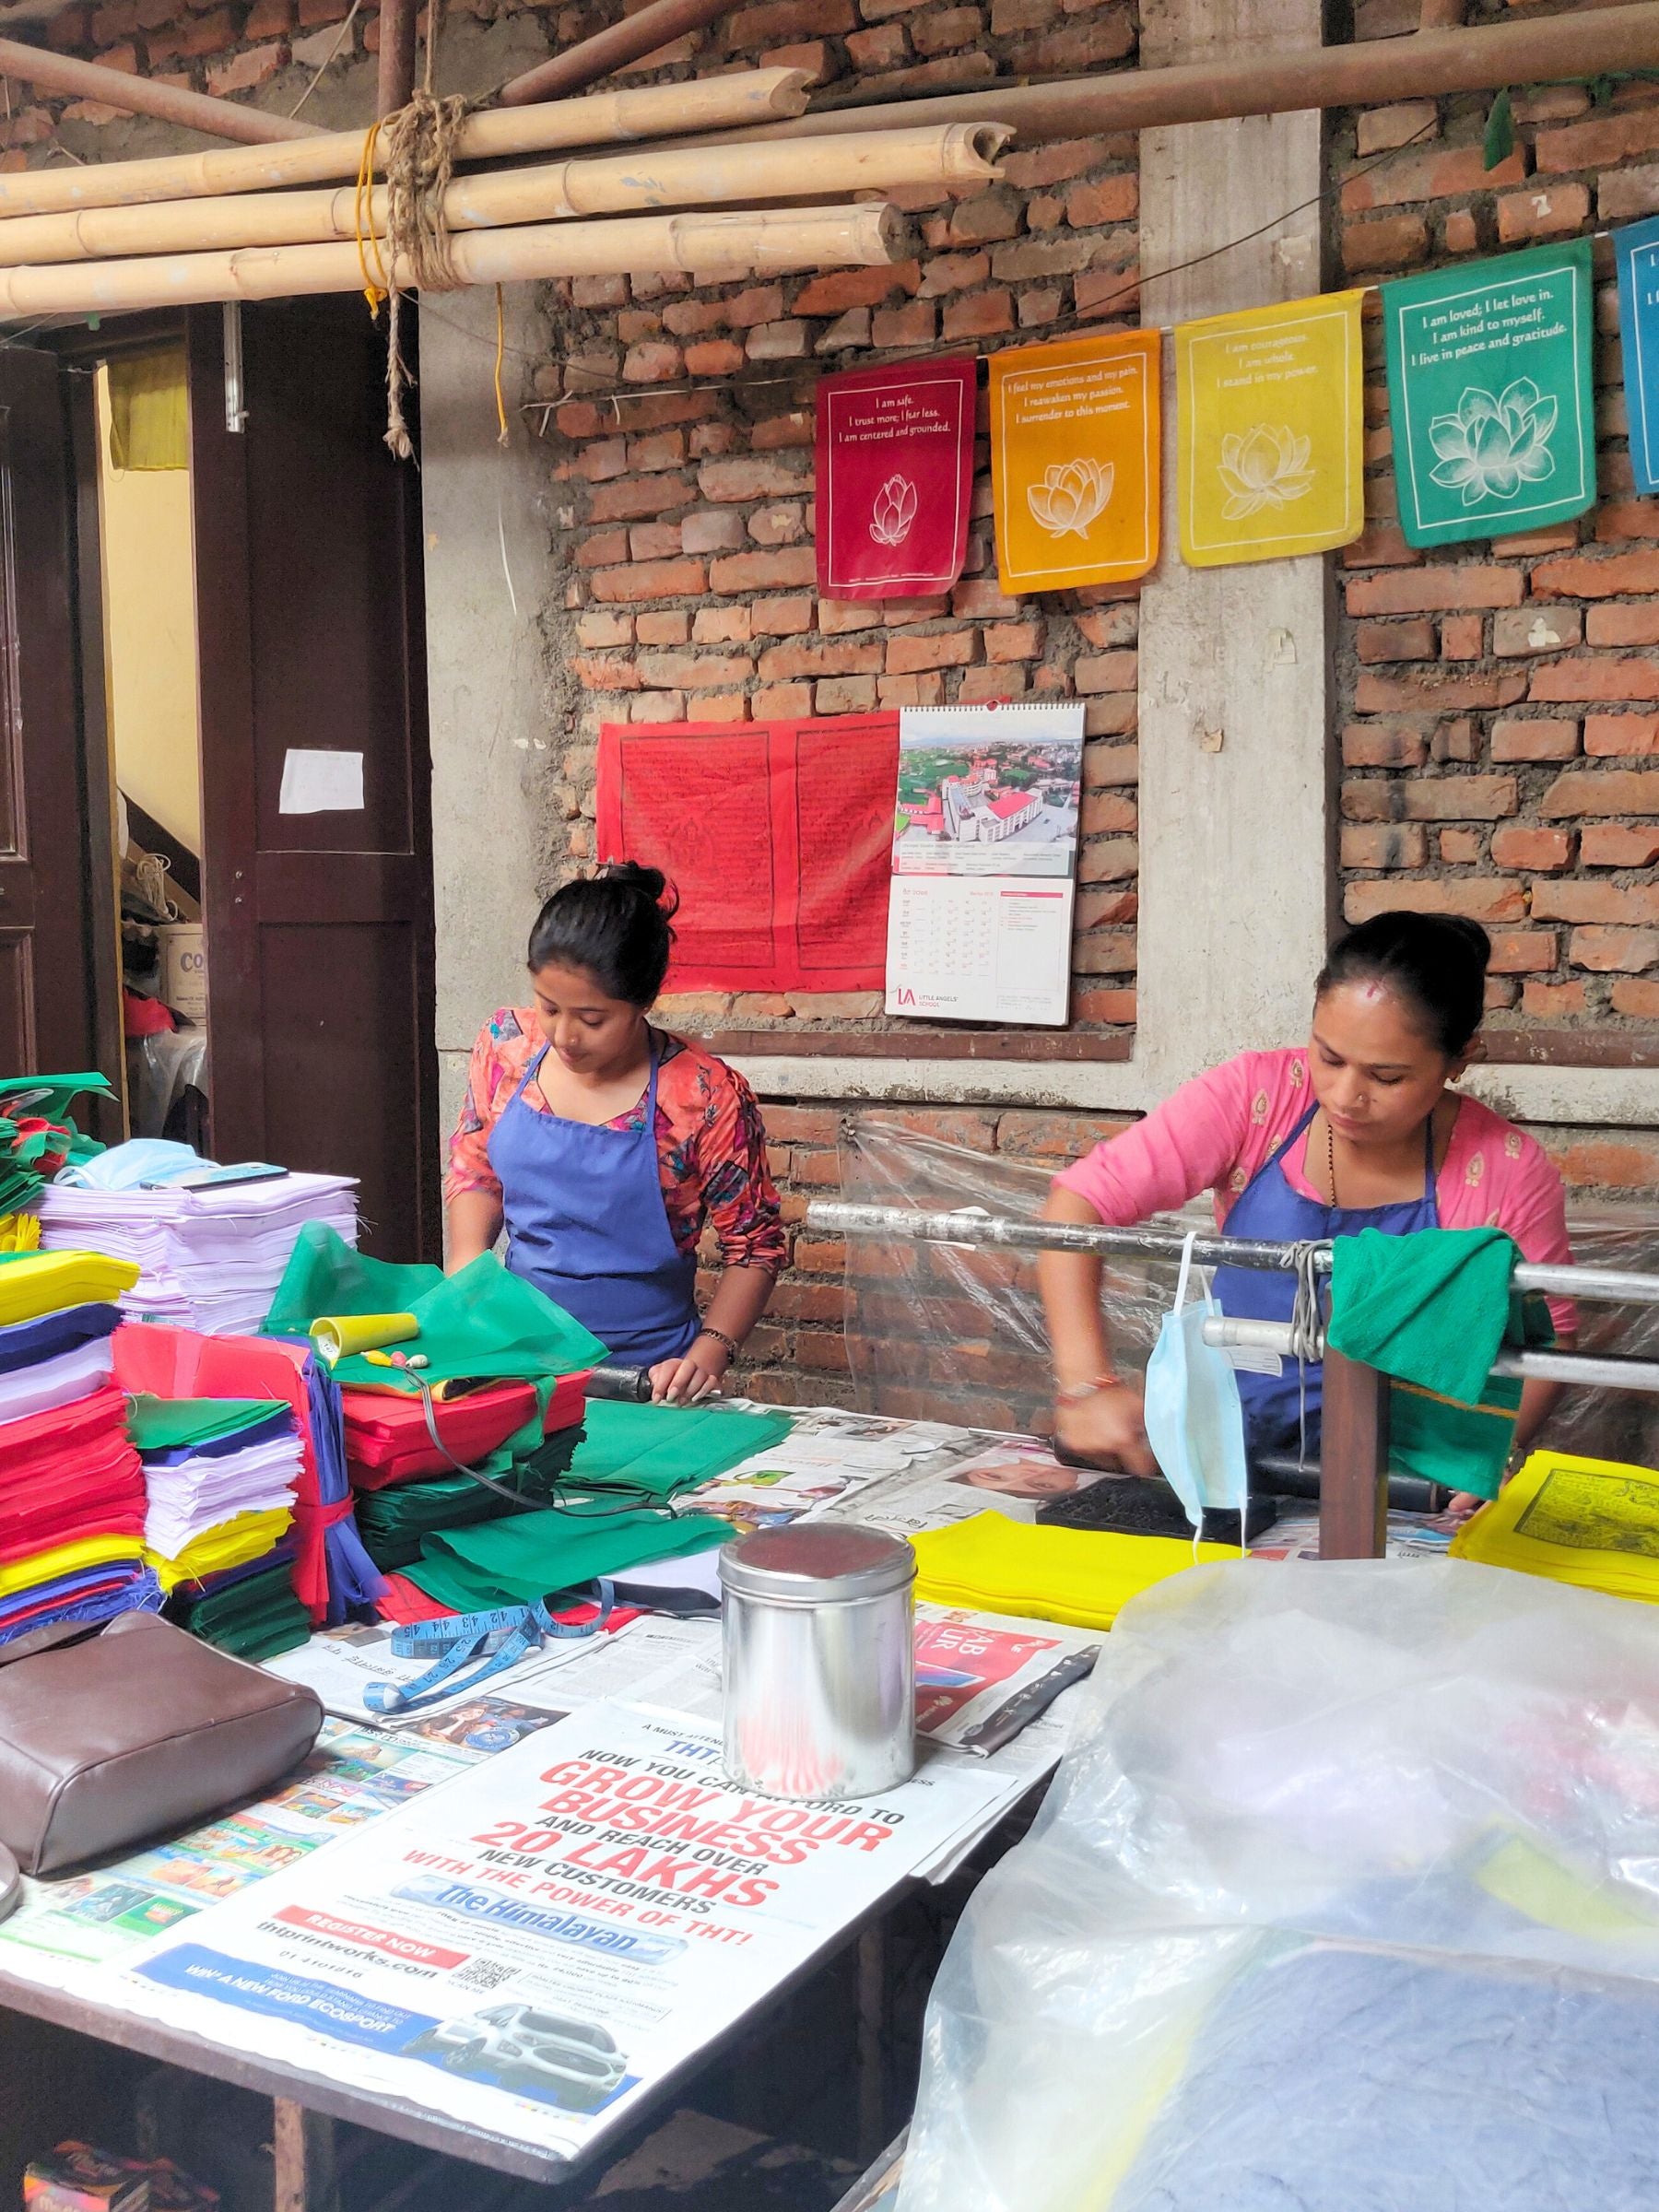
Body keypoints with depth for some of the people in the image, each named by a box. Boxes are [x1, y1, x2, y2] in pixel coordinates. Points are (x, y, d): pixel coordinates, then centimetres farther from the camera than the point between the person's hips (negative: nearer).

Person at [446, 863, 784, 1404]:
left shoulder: (705, 1096, -12)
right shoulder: (506, 1045, 0)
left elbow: (754, 1247, -3)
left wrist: (708, 1356, -15)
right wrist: (466, 1270, 0)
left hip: (644, 1378, -4)